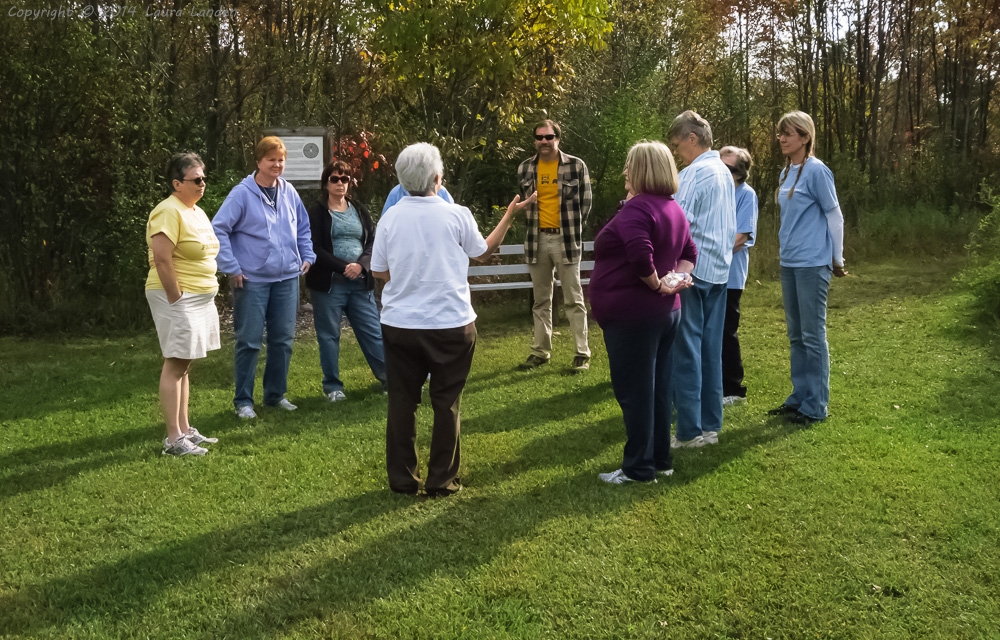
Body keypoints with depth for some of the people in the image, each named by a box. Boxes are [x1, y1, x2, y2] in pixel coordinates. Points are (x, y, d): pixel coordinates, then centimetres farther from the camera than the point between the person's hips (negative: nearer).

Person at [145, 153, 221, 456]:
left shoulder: (196, 211, 15)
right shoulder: (169, 212, -15)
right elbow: (162, 259, -22)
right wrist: (176, 299, -20)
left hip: (200, 299, 9)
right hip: (179, 298, -9)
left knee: (184, 365, 13)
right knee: (174, 364, -7)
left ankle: (184, 429, 20)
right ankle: (173, 439, -4)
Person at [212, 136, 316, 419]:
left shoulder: (289, 192, 7)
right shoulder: (242, 194, -9)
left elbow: (303, 228, 19)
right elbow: (218, 229, -11)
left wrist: (307, 256, 9)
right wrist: (232, 268, -13)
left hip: (287, 278, 5)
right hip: (252, 280, -5)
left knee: (283, 339, 10)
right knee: (249, 342, 0)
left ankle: (276, 394, 24)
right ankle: (243, 400, 10)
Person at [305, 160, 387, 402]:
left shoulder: (359, 210, 12)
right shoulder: (317, 212, -1)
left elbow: (372, 242, 7)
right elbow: (315, 249, -9)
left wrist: (361, 265, -12)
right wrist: (343, 267, -16)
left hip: (360, 283, 3)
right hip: (328, 283, -3)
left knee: (373, 332, 6)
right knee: (329, 336, 4)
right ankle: (332, 386, 15)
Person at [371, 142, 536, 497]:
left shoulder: (390, 218, -5)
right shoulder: (457, 215, -9)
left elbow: (378, 272, 2)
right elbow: (482, 252, 8)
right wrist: (510, 215, 19)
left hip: (400, 324, 2)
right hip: (451, 324, -1)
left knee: (402, 401, 11)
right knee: (446, 402, 9)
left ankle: (402, 478, 18)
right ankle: (441, 480, 15)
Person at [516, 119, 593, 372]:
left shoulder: (576, 166, -5)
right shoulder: (525, 168, 5)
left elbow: (585, 201, 3)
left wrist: (572, 228, 4)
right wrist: (534, 224, 12)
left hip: (566, 239, -4)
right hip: (537, 240, 4)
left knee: (574, 299, -1)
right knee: (541, 300, 11)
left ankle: (582, 353, 5)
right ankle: (540, 351, 20)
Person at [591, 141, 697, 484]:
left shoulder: (637, 208, -18)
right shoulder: (674, 209, 12)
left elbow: (641, 256, -32)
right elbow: (689, 252, 18)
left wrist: (656, 284, -15)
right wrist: (676, 279, 2)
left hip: (632, 314, -9)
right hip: (666, 312, 9)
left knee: (634, 392, 0)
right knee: (656, 389, 15)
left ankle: (639, 468, 9)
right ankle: (660, 460, 24)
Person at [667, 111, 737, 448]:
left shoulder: (694, 173, -13)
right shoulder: (724, 172, 15)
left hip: (692, 269, -9)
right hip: (719, 269, 9)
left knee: (686, 350, -4)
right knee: (710, 350, 10)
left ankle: (690, 430, -1)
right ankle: (710, 425, 15)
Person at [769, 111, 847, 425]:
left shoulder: (816, 170, -11)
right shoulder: (786, 173, 12)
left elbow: (835, 216, -7)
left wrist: (837, 259, -4)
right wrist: (785, 250, 18)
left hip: (812, 264, -8)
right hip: (789, 262, 8)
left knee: (813, 335, -2)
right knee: (796, 335, 13)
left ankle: (816, 406, 4)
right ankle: (799, 397, 22)